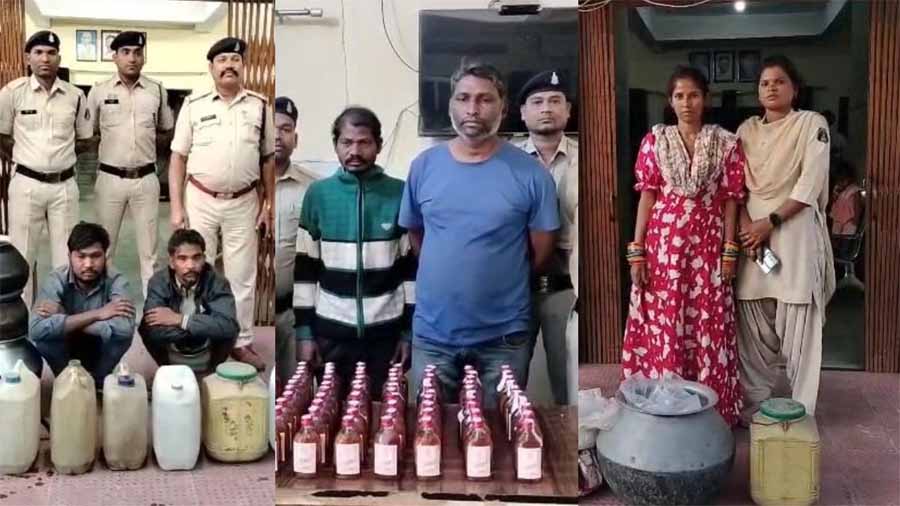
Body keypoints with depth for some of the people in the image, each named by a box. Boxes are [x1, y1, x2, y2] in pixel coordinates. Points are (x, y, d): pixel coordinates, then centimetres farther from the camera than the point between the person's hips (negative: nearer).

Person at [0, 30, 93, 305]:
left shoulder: (75, 96, 1)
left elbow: (84, 140, 13)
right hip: (26, 184, -2)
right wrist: (23, 157, 7)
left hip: (64, 185, 2)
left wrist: (59, 153, 6)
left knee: (65, 257, 9)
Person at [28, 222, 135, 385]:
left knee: (121, 335, -31)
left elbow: (124, 328, -44)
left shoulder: (116, 281, -26)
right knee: (46, 337, -31)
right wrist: (96, 314, -39)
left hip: (99, 345, 0)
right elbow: (36, 329, -41)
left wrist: (64, 322, -38)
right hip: (64, 345, 0)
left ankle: (97, 381, -2)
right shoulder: (56, 280, -25)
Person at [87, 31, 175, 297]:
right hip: (110, 178, 0)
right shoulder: (99, 91, -1)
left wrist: (143, 137, 4)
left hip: (146, 178, 1)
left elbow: (166, 129, 13)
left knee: (149, 249, 7)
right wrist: (112, 139, 1)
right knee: (104, 246, 10)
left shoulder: (156, 90, 2)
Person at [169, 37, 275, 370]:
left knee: (242, 277, 7)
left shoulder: (260, 106, 2)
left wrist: (269, 204, 3)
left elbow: (268, 159, 7)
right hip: (200, 200, -1)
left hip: (243, 203, 1)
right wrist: (176, 207, -5)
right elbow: (178, 158, 0)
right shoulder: (194, 106, -1)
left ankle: (242, 342, 19)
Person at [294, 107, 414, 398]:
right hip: (331, 332, 1)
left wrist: (410, 330, -1)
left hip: (386, 332, -1)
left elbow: (413, 267, 2)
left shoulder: (399, 194, -1)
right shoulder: (318, 194, 2)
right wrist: (304, 331, 0)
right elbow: (304, 269, 4)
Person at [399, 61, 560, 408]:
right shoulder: (424, 165, -1)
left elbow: (542, 250, -3)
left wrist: (499, 283, 6)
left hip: (504, 336, -2)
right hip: (432, 332, 2)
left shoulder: (530, 173, -9)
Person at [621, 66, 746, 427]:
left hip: (707, 245, 0)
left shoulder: (726, 143, 3)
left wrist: (730, 250, -3)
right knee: (662, 324, 2)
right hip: (663, 244, 0)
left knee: (709, 326, 3)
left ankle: (710, 409, 13)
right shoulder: (655, 140, 3)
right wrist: (636, 250, -3)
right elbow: (648, 195, 1)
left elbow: (730, 199, 3)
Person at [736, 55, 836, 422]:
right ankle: (754, 403, 12)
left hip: (795, 229, -4)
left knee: (798, 322, -5)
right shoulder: (747, 129, 15)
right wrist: (746, 226, -8)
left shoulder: (812, 123, 3)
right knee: (752, 321, 2)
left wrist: (771, 221, -14)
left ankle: (801, 412, 2)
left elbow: (811, 184, -7)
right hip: (753, 230, 4)